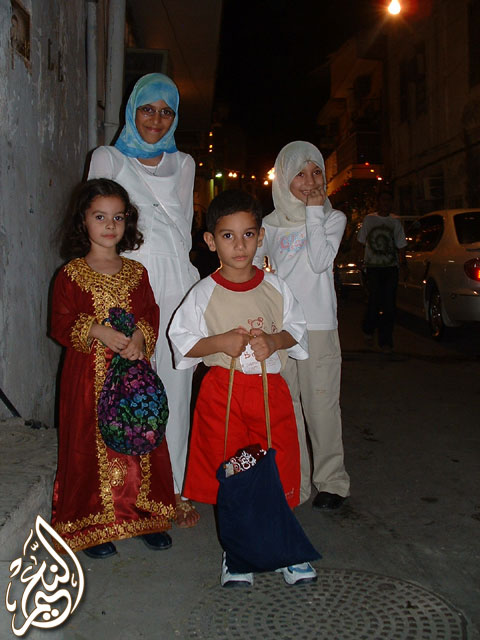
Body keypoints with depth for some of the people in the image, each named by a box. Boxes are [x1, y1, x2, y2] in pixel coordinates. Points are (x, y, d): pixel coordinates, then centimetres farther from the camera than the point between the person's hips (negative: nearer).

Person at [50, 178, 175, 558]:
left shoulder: (136, 272, 9)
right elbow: (61, 325, -4)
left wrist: (140, 337, -13)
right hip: (89, 376, -3)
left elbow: (152, 315, 8)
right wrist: (97, 331, -18)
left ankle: (145, 517, 24)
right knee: (91, 445, 2)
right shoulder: (71, 275, -1)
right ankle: (93, 526, 17)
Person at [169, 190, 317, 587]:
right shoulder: (204, 293, -5)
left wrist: (275, 341, -11)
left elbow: (297, 329, 9)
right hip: (222, 391, -1)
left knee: (278, 471, 7)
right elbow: (182, 342, -1)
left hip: (270, 388, 2)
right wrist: (219, 342, -16)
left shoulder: (275, 288, 1)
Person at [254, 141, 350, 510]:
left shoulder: (332, 218, 5)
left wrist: (314, 213, -8)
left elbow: (321, 261, -12)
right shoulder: (270, 224, 11)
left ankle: (331, 481, 15)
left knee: (321, 404, 0)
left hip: (318, 326, -2)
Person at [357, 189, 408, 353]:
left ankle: (385, 341, 4)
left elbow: (401, 245, 13)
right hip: (373, 266, -2)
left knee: (389, 305, -2)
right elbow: (362, 240, 13)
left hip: (391, 267, 2)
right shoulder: (369, 219, 8)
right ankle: (368, 331, 16)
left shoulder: (395, 222, 12)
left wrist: (403, 262, 1)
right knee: (375, 301, -11)